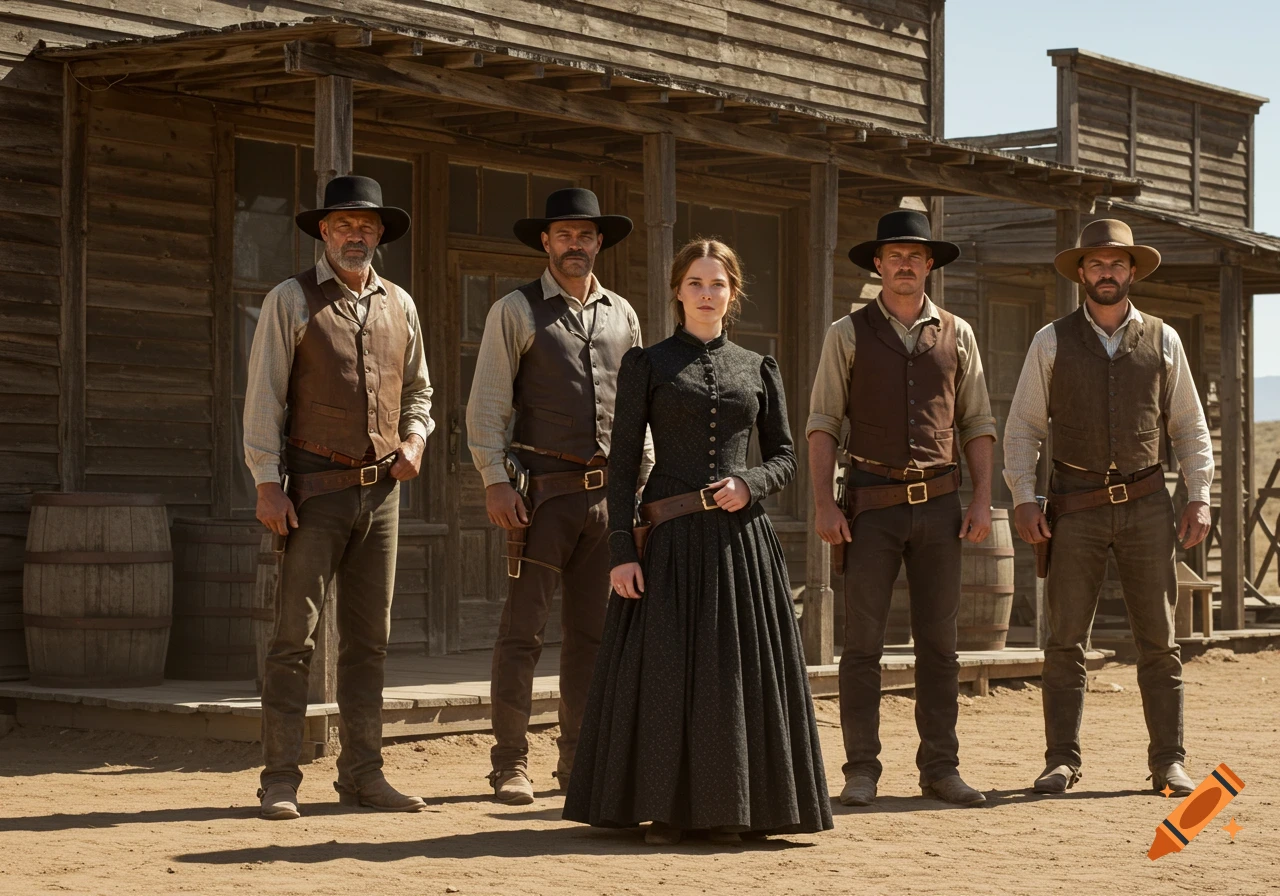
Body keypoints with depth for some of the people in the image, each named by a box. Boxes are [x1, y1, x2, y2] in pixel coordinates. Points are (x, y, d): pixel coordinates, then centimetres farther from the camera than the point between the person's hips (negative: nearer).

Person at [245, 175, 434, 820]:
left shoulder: (399, 305, 13)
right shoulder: (291, 300, -1)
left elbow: (418, 391, 23)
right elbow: (264, 396, -4)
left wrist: (415, 436, 3)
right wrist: (267, 482, -11)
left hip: (381, 490, 5)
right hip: (317, 488, -5)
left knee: (369, 639, 8)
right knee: (295, 636, -7)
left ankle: (361, 772, 15)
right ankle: (280, 779, -3)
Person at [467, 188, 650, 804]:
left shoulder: (623, 316, 15)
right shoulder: (515, 311, 1)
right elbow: (487, 406, -3)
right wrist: (495, 481, -12)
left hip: (608, 492, 5)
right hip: (543, 490, -5)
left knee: (592, 631, 8)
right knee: (523, 628, -6)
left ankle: (579, 760, 16)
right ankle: (510, 764, -1)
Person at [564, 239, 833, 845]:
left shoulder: (758, 369, 12)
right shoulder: (647, 364, 5)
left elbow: (784, 456, 14)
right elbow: (623, 463, 1)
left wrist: (749, 484, -9)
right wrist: (621, 550, -8)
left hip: (742, 540, 2)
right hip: (671, 540, -2)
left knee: (738, 670, 0)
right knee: (662, 670, -3)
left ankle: (730, 810, 10)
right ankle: (663, 810, 6)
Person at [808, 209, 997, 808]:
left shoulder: (956, 334, 10)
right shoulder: (849, 333, 4)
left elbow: (977, 421, 12)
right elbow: (822, 421, 1)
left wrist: (982, 500, 2)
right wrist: (823, 503, -7)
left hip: (939, 503, 2)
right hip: (872, 504, -2)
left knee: (938, 641, 5)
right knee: (863, 641, -2)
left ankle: (940, 768, 11)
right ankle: (861, 770, 2)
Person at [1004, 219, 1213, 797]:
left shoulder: (1162, 340, 9)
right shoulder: (1053, 342, 5)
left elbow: (1190, 427, 13)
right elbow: (1022, 428, 5)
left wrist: (1199, 497, 2)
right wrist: (1023, 501, -5)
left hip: (1146, 505, 1)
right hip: (1076, 507, -1)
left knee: (1159, 641, 1)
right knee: (1065, 640, -2)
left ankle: (1169, 763, 6)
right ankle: (1062, 761, 2)